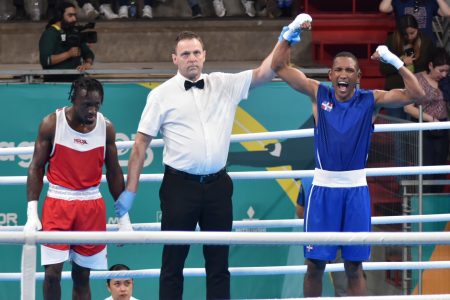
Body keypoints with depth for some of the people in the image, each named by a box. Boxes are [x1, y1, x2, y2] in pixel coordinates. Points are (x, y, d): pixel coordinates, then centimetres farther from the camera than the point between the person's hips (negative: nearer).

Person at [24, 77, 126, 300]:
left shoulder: (106, 127, 1)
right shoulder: (51, 123, -6)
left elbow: (114, 173, 9)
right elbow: (36, 168, -2)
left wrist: (123, 214, 7)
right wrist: (32, 212, -9)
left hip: (92, 205, 2)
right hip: (57, 202, -2)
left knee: (82, 275, 5)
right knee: (52, 271, -9)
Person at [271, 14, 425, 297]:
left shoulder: (371, 100, 1)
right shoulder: (319, 94, 3)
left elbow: (416, 94, -7)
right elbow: (280, 66, 2)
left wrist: (395, 61, -15)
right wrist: (290, 33, -9)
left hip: (355, 188, 0)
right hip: (324, 186, 0)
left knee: (354, 266, 4)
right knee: (315, 263, 2)